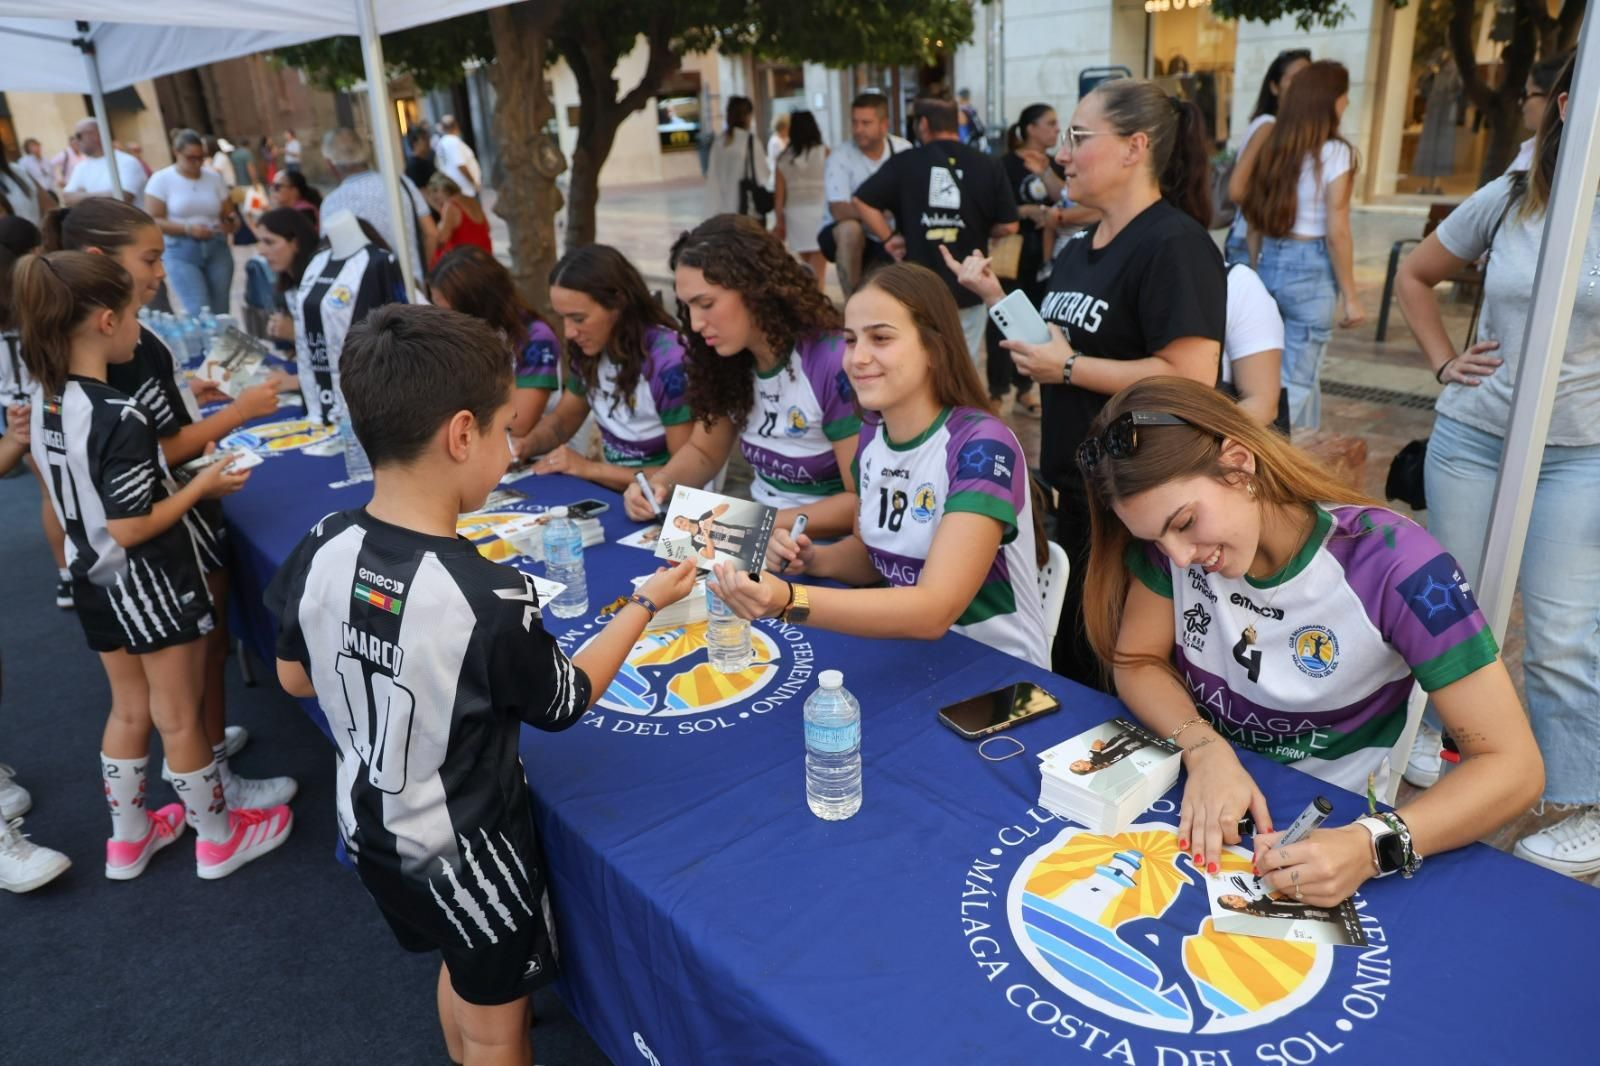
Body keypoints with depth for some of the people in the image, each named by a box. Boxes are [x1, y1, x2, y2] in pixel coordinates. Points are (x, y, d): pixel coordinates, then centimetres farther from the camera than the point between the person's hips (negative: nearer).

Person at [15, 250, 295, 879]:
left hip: (97, 583, 8)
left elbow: (88, 488, 9)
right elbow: (129, 529, -25)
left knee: (129, 708, 23)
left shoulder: (47, 403, 0)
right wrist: (203, 486, -14)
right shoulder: (119, 416, -26)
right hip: (149, 584, -8)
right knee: (178, 718, 9)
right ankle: (218, 839, 28)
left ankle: (129, 837, 38)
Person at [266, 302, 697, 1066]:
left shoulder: (322, 552, -16)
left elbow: (294, 679, 1)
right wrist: (645, 603, -5)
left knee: (460, 972, 32)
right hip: (464, 850, -6)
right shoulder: (491, 600, -34)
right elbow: (564, 703, -14)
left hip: (371, 827, 6)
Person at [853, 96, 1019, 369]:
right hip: (968, 287, 1)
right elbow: (1008, 225, -3)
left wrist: (888, 239, 1)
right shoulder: (988, 166, -2)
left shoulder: (904, 163, -4)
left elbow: (861, 200, -8)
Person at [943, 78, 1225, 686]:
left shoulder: (1174, 245, -16)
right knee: (1064, 664, 21)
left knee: (1114, 673, 5)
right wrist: (994, 297, 5)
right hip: (1071, 493, 9)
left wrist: (1070, 367, -21)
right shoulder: (1077, 251, 12)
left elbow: (1191, 379, -25)